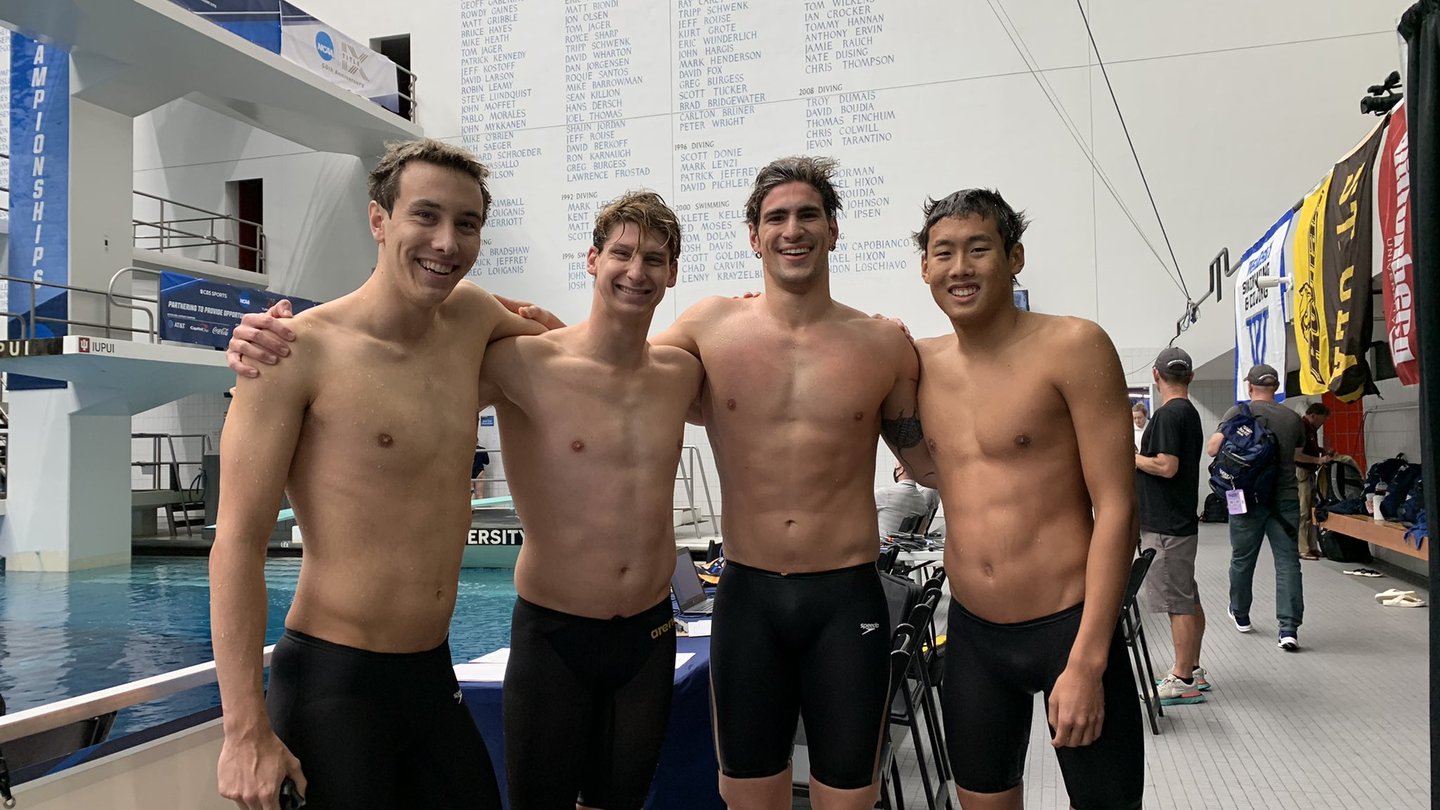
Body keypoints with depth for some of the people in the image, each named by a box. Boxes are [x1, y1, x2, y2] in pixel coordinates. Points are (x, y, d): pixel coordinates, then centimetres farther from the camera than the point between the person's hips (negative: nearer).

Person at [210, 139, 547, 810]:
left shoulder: (470, 317, 3)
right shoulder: (301, 352, -13)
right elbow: (238, 540, -13)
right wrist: (246, 729, -15)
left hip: (434, 676, 6)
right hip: (331, 684, -6)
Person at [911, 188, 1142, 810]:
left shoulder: (1072, 347, -11)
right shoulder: (921, 362, 3)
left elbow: (1116, 507, -13)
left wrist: (1087, 661, -17)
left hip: (1068, 625, -4)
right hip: (971, 634, 5)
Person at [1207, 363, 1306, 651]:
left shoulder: (1238, 413, -6)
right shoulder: (1293, 418, 5)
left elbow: (1211, 449, -11)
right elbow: (1298, 453, 18)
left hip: (1248, 498, -1)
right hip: (1285, 498, 2)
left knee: (1242, 559, 14)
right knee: (1288, 562, 0)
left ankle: (1241, 615, 31)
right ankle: (1289, 628, -9)